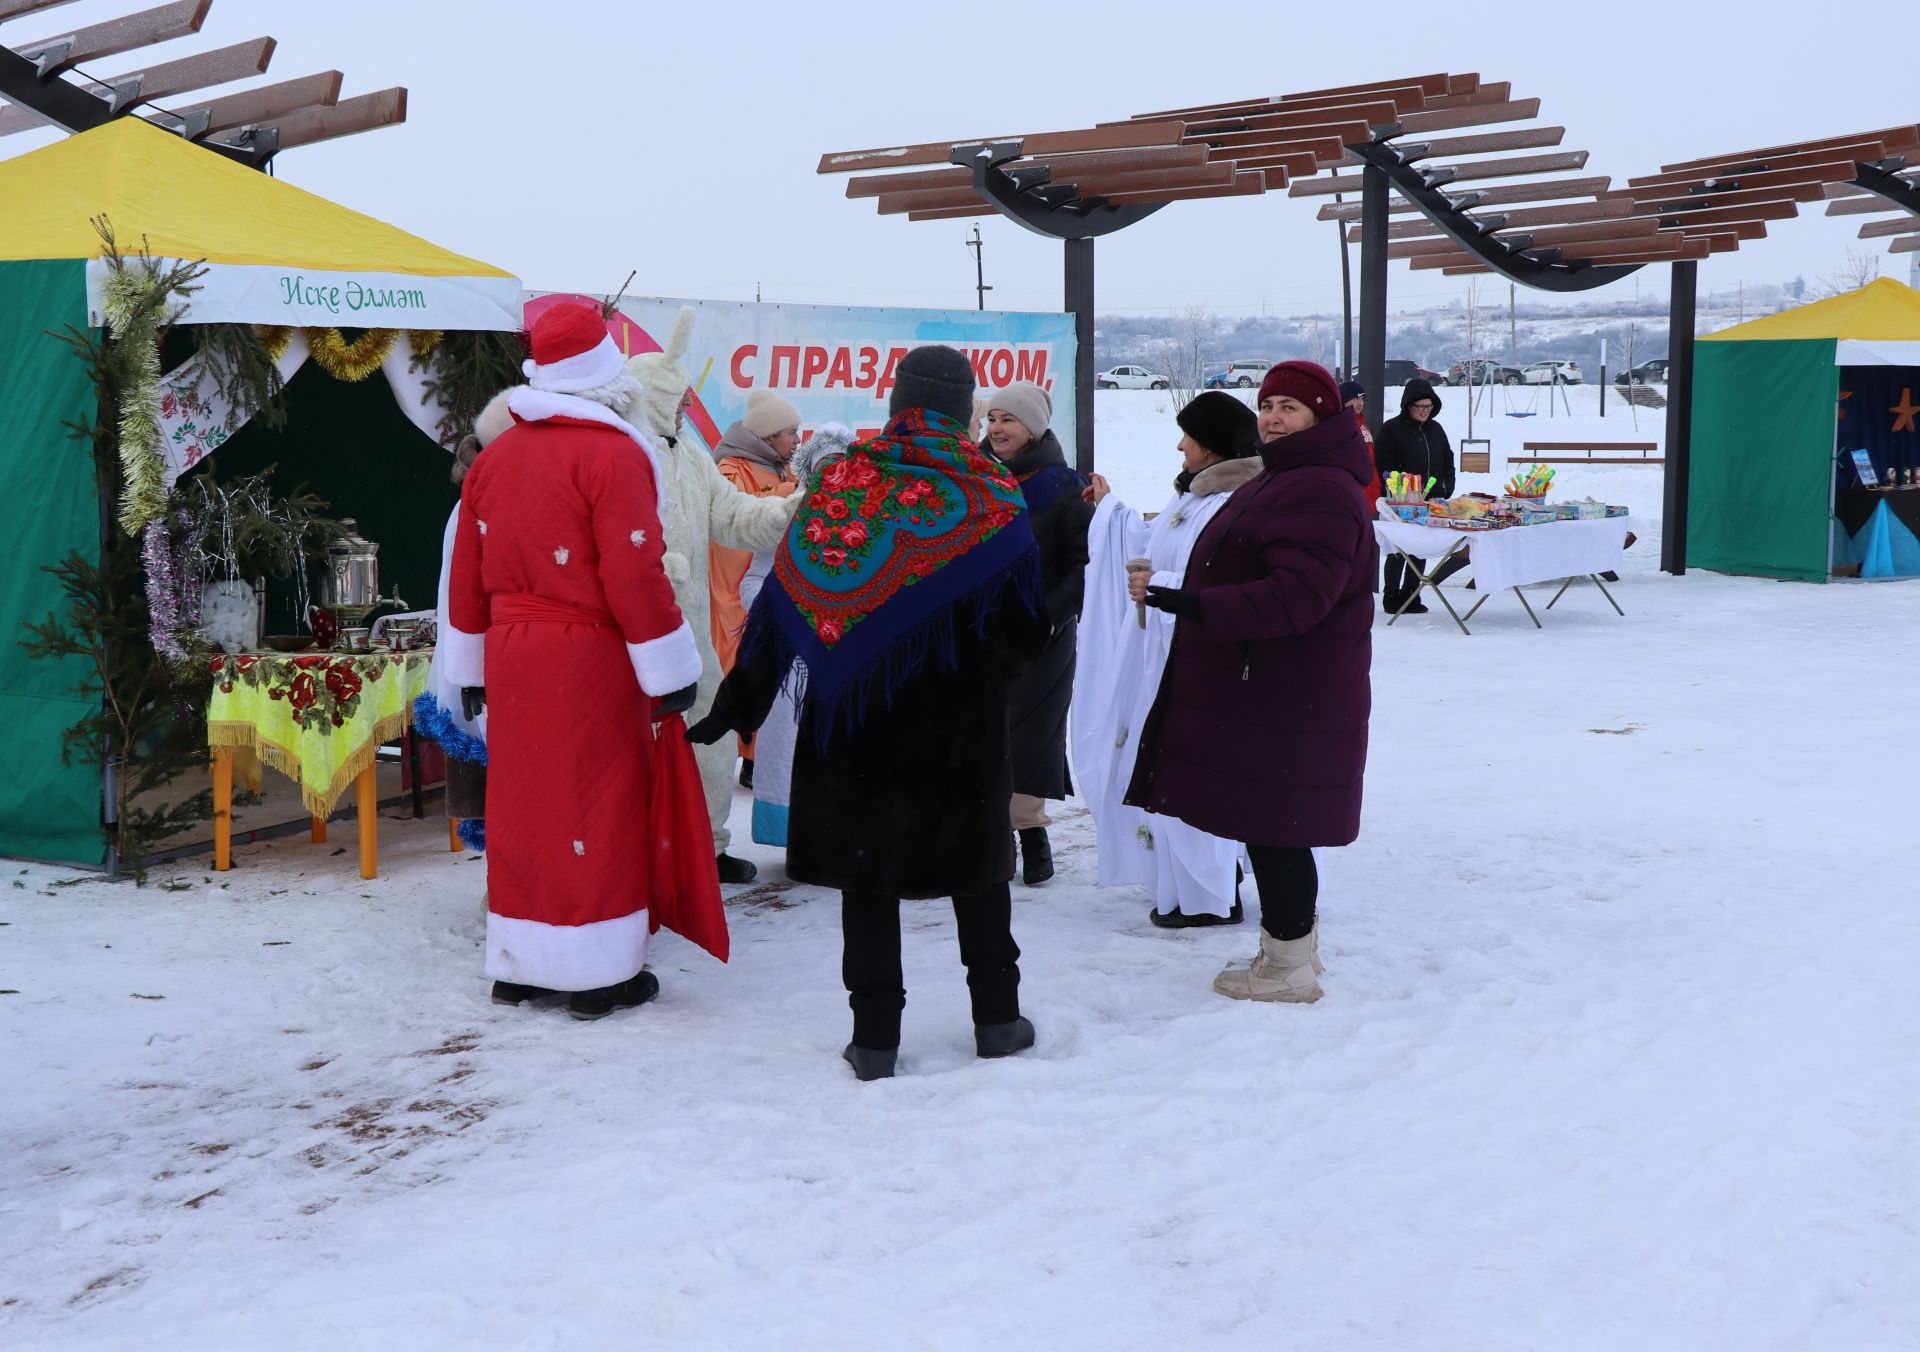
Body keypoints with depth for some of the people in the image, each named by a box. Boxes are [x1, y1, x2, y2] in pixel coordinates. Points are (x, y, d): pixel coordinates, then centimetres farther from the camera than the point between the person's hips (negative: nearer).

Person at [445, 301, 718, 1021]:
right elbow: (635, 574, -16)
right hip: (591, 660, -6)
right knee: (599, 805, 1)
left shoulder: (494, 457, 11)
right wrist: (669, 671, -10)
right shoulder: (611, 454, -11)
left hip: (509, 657, 7)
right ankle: (601, 972, 6)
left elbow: (467, 573, 14)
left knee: (521, 802, 13)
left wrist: (471, 666, 21)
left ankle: (517, 965, 21)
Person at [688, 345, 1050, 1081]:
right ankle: (997, 1018, 22)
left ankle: (875, 1035, 9)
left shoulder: (836, 483, -1)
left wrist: (735, 706, 5)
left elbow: (780, 610, 0)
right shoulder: (990, 497, -6)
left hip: (855, 718, 1)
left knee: (867, 872, 8)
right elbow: (1024, 633, -4)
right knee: (978, 864, 15)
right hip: (959, 724, -1)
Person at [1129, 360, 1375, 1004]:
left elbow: (1293, 598, -27)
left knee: (1273, 829, -3)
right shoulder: (1281, 479, 19)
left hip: (1288, 702, -11)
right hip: (1261, 691, 11)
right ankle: (1293, 946, 29)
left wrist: (1186, 603, -29)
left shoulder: (1323, 493, -18)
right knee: (1273, 827, 17)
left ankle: (1290, 969, 8)